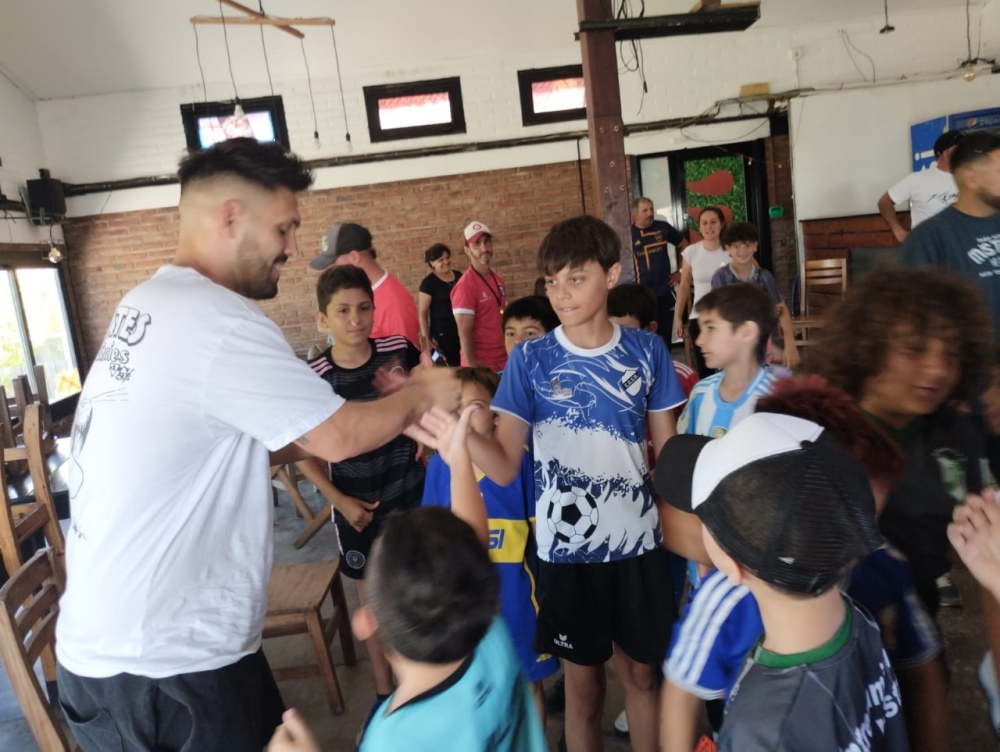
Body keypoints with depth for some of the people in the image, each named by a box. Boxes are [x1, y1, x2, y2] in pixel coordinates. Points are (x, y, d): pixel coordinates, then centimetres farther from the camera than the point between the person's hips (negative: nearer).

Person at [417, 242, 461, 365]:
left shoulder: (459, 276, 10)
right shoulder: (428, 282, -6)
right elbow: (422, 313, -7)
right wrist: (426, 338, -13)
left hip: (463, 331, 5)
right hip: (442, 333, -5)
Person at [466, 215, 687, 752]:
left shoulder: (647, 352, -3)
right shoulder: (530, 360, -8)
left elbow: (668, 452, 5)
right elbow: (505, 467, -13)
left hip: (638, 542, 1)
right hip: (566, 547, -1)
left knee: (642, 670, 17)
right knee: (583, 679, 15)